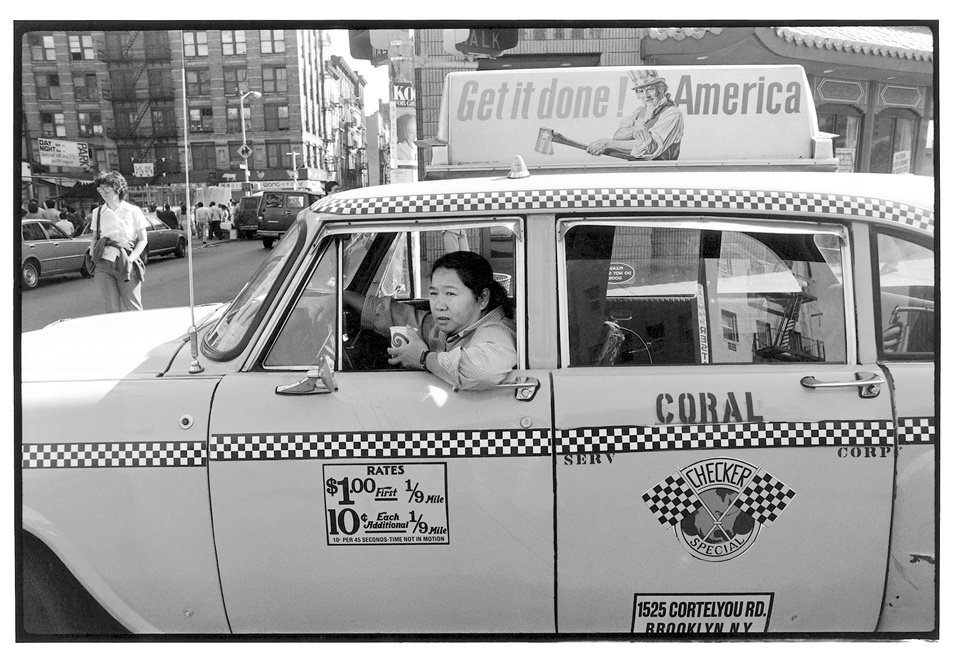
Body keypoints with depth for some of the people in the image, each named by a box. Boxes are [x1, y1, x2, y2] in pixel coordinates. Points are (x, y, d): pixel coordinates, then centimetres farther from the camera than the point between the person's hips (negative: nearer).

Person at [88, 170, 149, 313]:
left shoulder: (133, 211, 3)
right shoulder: (98, 213, 12)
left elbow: (142, 240, 4)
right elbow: (94, 238, 22)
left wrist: (130, 259, -10)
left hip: (126, 265, -3)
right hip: (103, 265, 3)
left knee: (133, 309, -7)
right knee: (112, 309, 0)